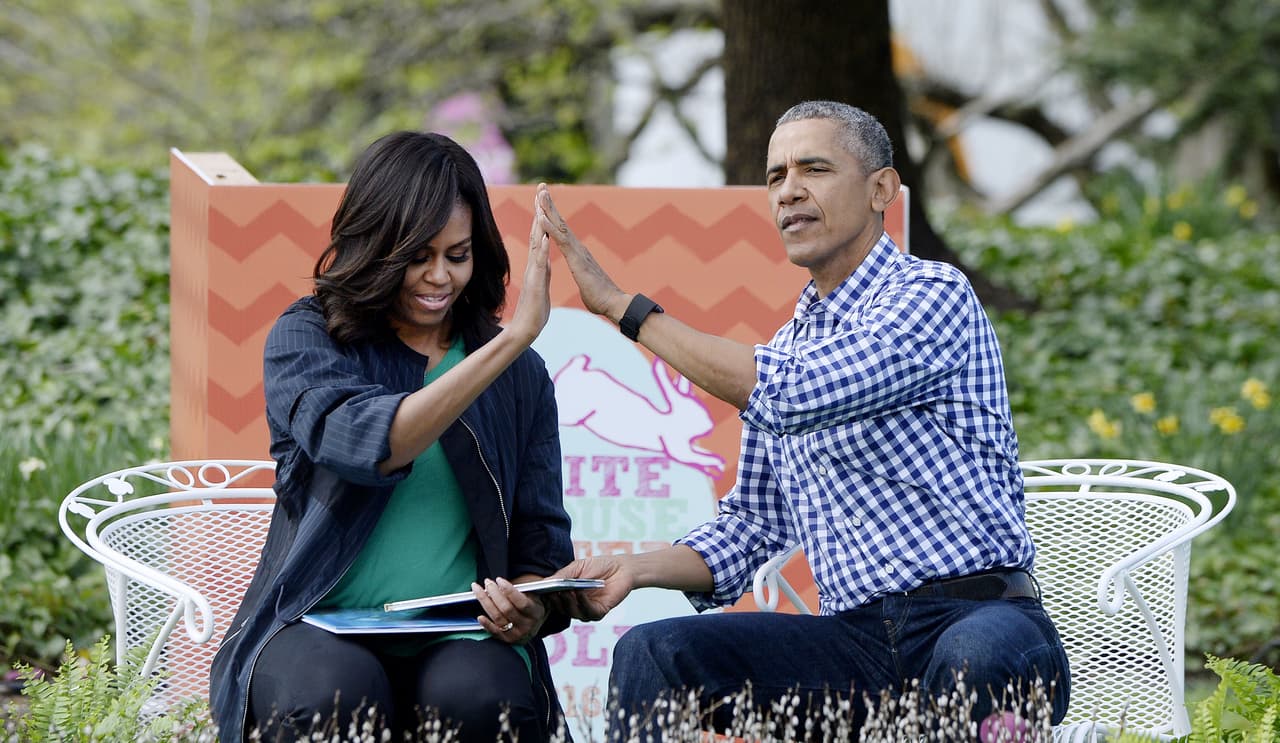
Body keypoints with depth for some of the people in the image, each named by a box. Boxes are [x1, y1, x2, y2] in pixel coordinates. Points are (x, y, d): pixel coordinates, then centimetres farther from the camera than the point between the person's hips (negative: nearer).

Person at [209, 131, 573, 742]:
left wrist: (531, 613, -12)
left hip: (459, 642, 2)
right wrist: (514, 337, -20)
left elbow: (542, 542, 13)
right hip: (321, 631, -2)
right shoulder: (303, 340, 5)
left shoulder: (517, 375, 14)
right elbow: (367, 445, -17)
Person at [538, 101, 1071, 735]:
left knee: (980, 656, -42)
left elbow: (791, 393, -18)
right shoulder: (785, 350, 20)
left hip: (982, 617, -6)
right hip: (857, 638, 6)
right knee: (653, 653, -14)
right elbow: (752, 522, 23)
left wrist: (622, 304, -11)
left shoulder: (933, 293, -4)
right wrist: (637, 568, 3)